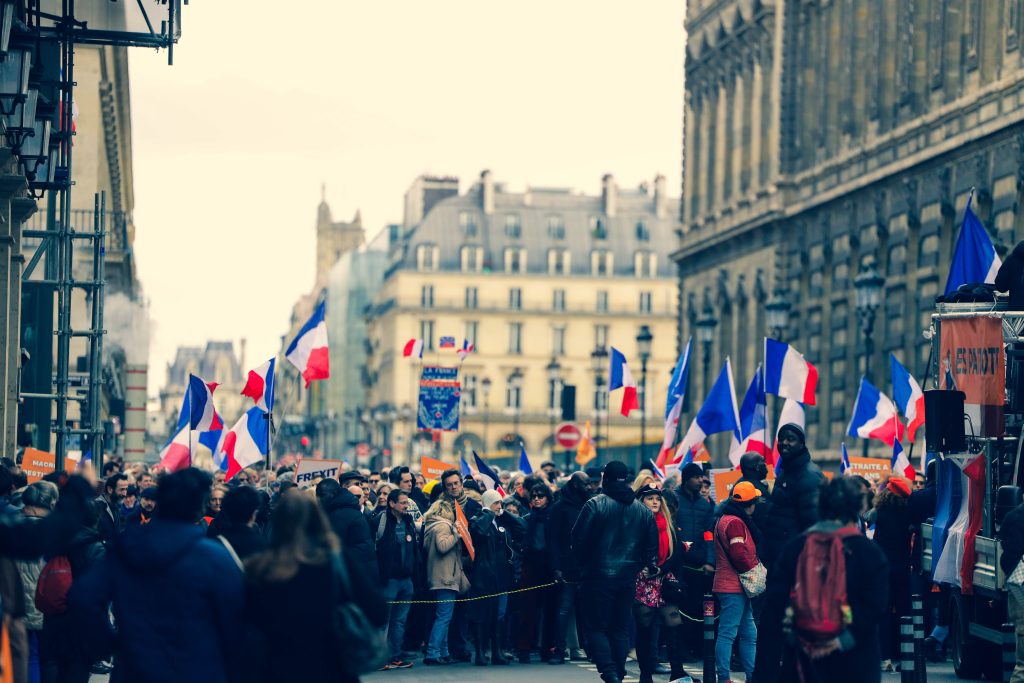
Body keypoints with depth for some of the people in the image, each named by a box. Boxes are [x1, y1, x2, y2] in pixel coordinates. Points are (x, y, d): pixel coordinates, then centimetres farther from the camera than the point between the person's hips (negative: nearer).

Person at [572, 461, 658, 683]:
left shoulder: (595, 504, -10)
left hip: (599, 575, -5)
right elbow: (652, 545, 10)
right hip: (628, 577, 5)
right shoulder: (643, 510, 7)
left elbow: (579, 539, -9)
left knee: (596, 627, -1)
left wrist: (584, 564, 7)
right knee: (620, 628, 14)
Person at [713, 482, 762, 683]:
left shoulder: (726, 519, 19)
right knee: (728, 633, -9)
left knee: (749, 634, 14)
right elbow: (740, 555, -23)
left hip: (738, 585, 11)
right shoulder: (735, 522, -14)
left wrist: (753, 567, 11)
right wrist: (754, 570, -9)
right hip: (733, 586, -11)